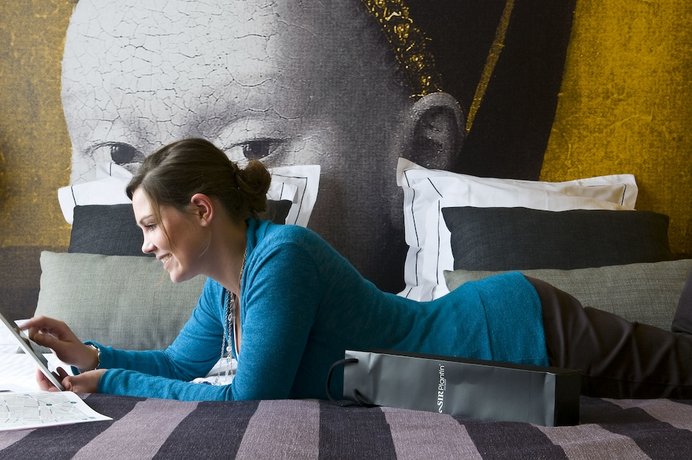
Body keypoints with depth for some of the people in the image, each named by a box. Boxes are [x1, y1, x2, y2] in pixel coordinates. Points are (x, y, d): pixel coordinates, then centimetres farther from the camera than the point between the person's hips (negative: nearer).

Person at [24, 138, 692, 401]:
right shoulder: (225, 283, -1)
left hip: (519, 330, -7)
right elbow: (182, 363, 13)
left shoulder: (279, 259, -29)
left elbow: (250, 398, -30)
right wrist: (94, 355, -1)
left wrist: (113, 385, -22)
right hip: (483, 317, 7)